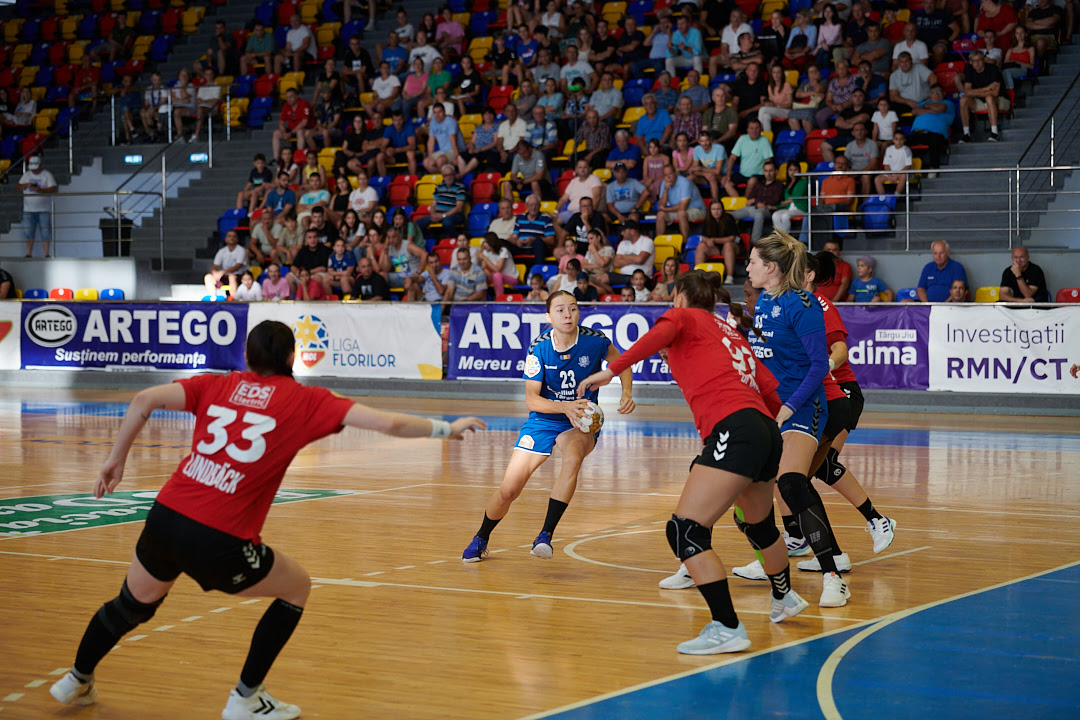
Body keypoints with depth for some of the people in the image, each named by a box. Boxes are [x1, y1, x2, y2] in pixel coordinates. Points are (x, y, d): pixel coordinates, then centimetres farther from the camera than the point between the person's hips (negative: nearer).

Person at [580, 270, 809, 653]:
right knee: (759, 524, 31)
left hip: (733, 430, -9)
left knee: (685, 530, -10)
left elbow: (661, 333, -15)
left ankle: (727, 628, -16)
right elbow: (771, 390, 23)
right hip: (766, 429, 9)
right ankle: (785, 599, 53)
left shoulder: (684, 317, 11)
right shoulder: (731, 333, 29)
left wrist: (612, 370, -22)